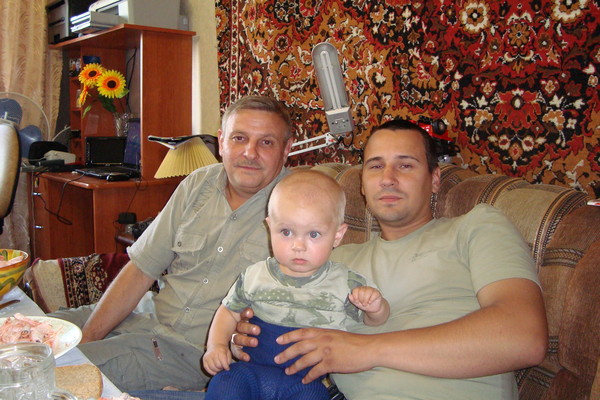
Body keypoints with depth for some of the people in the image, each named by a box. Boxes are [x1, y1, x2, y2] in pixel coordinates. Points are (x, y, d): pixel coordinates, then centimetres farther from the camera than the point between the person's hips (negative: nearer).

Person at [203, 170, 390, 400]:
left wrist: (376, 307, -15)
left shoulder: (346, 284, -3)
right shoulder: (254, 277, 1)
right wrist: (216, 345, -1)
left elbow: (372, 321, 7)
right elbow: (229, 311, 14)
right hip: (251, 370, 2)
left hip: (308, 380, -1)